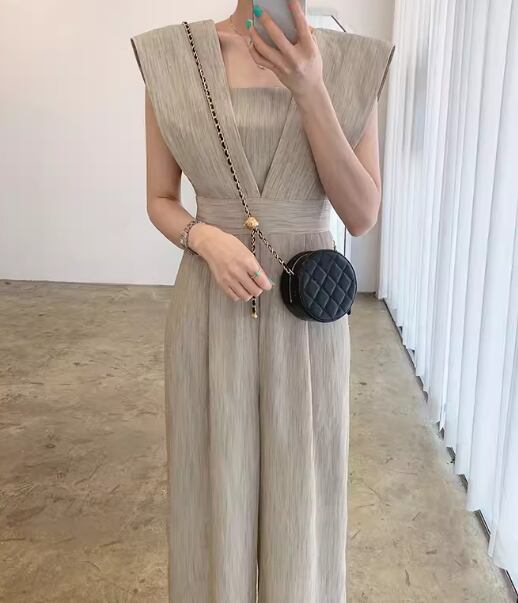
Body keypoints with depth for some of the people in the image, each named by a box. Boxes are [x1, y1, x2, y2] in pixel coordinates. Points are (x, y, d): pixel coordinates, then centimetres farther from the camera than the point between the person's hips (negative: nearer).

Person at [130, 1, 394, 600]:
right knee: (215, 489, 14)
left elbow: (362, 216, -9)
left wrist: (311, 92, -21)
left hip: (306, 317, 1)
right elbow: (159, 202, 2)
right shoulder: (171, 59, -3)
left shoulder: (353, 66, -2)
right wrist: (207, 240, -20)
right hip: (210, 312, 0)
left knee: (300, 496, 13)